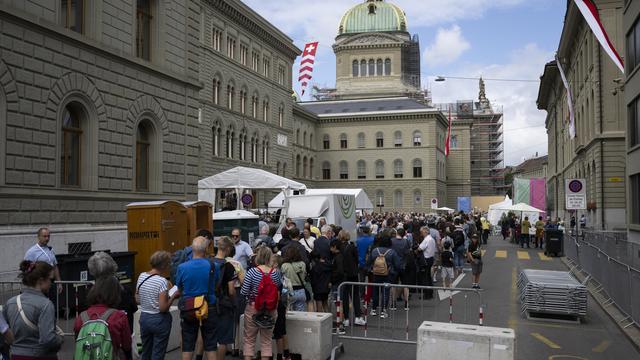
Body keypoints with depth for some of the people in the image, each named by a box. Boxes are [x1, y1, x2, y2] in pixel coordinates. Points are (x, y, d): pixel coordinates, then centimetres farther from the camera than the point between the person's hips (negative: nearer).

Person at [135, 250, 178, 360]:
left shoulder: (141, 276, -2)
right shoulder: (162, 281, -21)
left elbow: (137, 300, 7)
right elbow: (163, 308, -22)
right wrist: (173, 296, -9)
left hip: (144, 317, 6)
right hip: (159, 320, -6)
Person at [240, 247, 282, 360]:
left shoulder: (252, 272, -15)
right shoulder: (275, 273, -7)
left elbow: (243, 292, -13)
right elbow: (279, 287, 11)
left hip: (253, 308, -2)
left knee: (249, 339, 11)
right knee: (266, 340, 14)